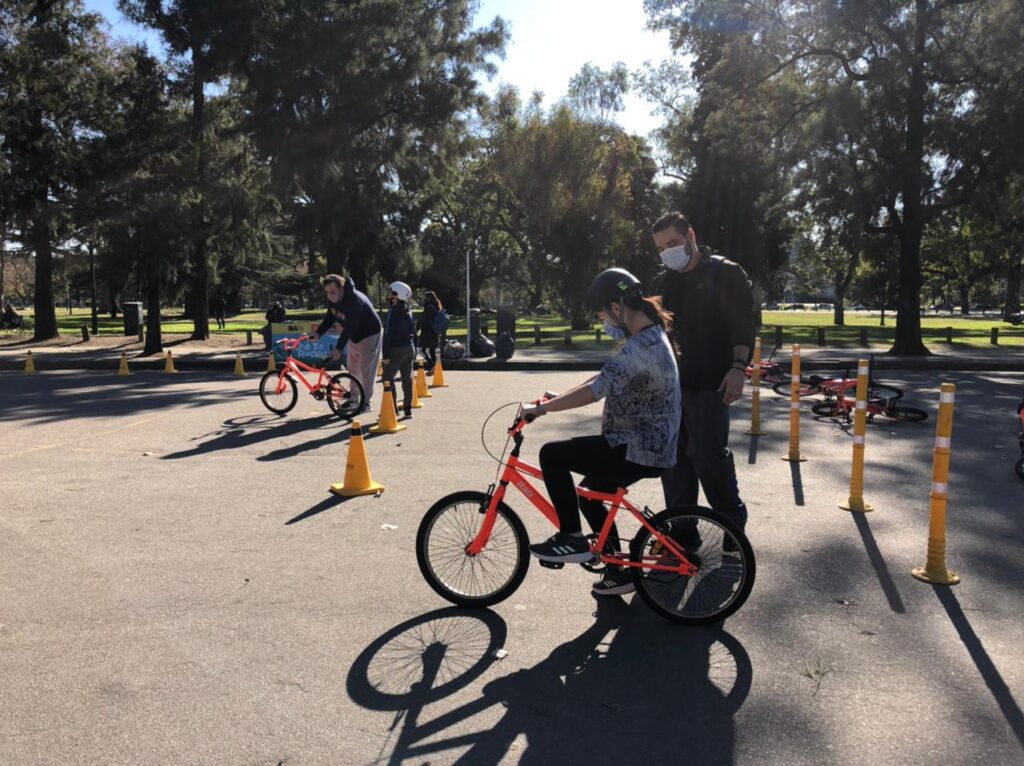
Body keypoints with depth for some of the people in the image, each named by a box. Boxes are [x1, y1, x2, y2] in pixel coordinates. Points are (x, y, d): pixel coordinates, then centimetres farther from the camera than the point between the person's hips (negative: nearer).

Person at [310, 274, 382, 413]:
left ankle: (365, 401, 2)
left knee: (366, 369, -6)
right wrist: (318, 333, -13)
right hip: (354, 336, 8)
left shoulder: (354, 299, -33)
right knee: (352, 368, 13)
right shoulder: (332, 300, -8)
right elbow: (329, 318, 3)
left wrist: (338, 348, -41)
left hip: (369, 335, -8)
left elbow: (350, 327, -37)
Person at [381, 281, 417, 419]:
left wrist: (385, 354, -17)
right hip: (409, 348, 8)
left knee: (388, 378, 1)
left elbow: (388, 334, -18)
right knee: (407, 379, 11)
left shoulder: (393, 312, -15)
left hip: (396, 350, -8)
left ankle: (392, 409, -3)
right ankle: (408, 409, 13)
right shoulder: (408, 312, 11)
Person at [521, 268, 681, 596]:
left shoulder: (642, 346, -23)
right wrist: (557, 398, 13)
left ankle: (572, 539, 0)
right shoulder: (649, 337, 11)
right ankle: (619, 571, 30)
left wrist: (541, 408, -25)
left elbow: (597, 389, -32)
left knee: (552, 455, -10)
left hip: (636, 450, -11)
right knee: (588, 494, 23)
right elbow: (606, 378, 18)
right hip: (647, 446, 11)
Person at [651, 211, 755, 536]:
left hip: (709, 384, -6)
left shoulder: (725, 273, 0)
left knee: (709, 456, -9)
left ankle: (734, 525, 9)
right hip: (669, 384, 6)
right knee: (673, 459, 6)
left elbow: (744, 324, -6)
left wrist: (738, 367, -17)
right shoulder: (663, 282, 17)